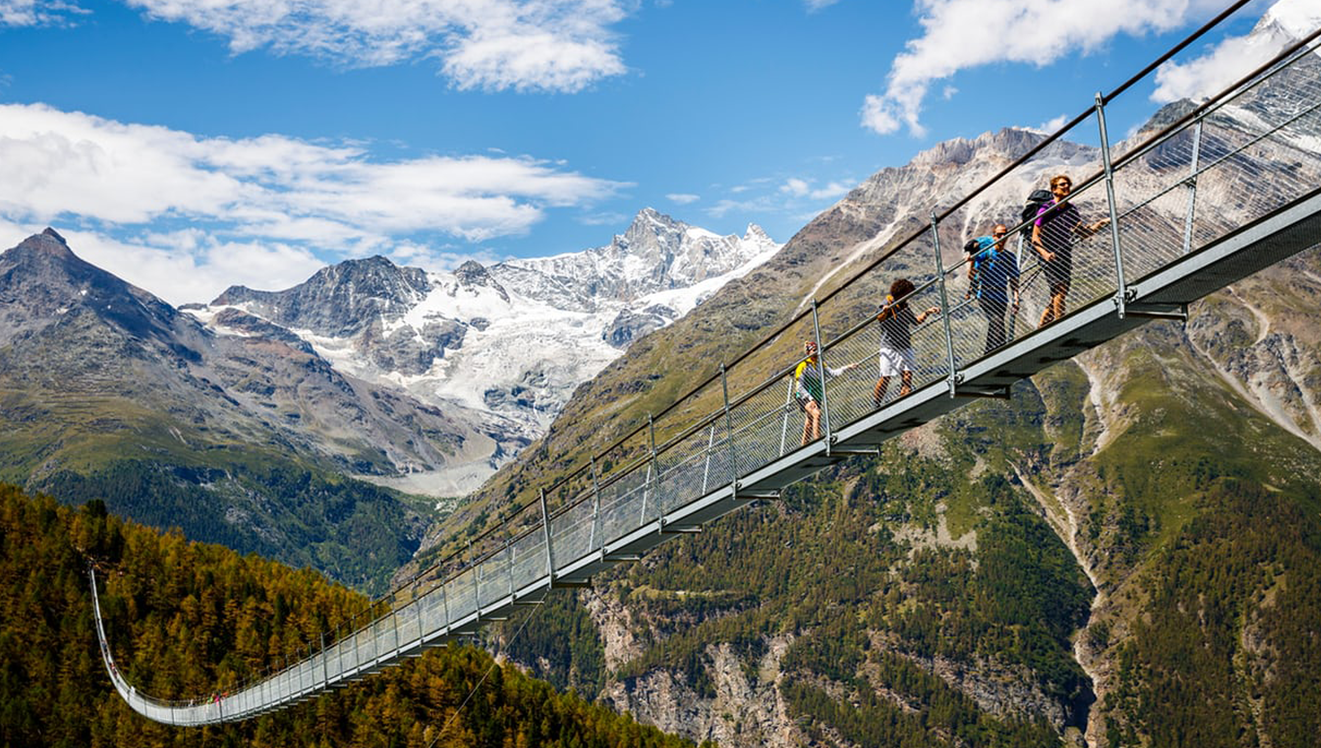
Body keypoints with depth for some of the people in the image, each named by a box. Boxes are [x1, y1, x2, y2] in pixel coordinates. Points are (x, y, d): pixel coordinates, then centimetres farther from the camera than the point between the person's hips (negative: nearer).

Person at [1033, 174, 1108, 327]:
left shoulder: (1071, 209, 11)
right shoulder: (1046, 210, -7)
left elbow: (1084, 232, 18)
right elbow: (1035, 238, -9)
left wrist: (1100, 224, 3)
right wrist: (1045, 253, -25)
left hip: (1065, 256, 7)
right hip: (1051, 256, -7)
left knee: (1056, 297, 6)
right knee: (1060, 289, -20)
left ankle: (1041, 327, 15)